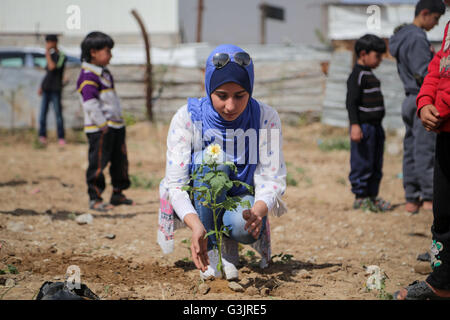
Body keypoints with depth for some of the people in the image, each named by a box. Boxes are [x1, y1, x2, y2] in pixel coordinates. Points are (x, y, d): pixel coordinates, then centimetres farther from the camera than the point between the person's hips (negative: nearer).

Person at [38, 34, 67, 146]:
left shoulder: (61, 56, -9)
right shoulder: (51, 55, 14)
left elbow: (52, 67, -24)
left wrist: (47, 54, -18)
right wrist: (41, 86, 20)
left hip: (55, 88, -7)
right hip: (46, 88, 7)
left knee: (58, 113, -1)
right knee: (43, 113, 2)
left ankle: (61, 138, 6)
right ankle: (42, 136, 6)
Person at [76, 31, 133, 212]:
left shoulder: (104, 73, 17)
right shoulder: (88, 76, -15)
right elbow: (90, 104, -22)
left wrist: (119, 119, 21)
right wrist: (102, 125, -22)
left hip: (116, 125, 10)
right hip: (100, 130, -10)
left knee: (120, 160, 15)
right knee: (98, 163, -5)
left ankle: (118, 193, 26)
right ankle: (95, 198, 2)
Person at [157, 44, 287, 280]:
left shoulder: (265, 118, -14)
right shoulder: (187, 117, -18)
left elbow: (272, 178, -15)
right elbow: (176, 183, -22)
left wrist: (258, 211, -39)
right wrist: (196, 225, -43)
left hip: (241, 198, 1)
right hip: (198, 207, 0)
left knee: (242, 226, -36)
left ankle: (229, 244, 1)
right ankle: (211, 249, -22)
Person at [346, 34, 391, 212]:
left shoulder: (369, 75, 18)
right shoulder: (357, 75, -13)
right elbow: (351, 102, -19)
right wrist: (355, 125, -26)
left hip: (375, 126, 10)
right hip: (363, 126, -10)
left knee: (376, 165, 12)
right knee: (362, 164, -5)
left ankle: (372, 196, 18)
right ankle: (360, 197, 1)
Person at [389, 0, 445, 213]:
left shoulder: (402, 37, 15)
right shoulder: (417, 39, -15)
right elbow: (425, 74, -20)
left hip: (410, 100, 9)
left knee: (411, 151, 8)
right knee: (425, 150, -5)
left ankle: (411, 199, 10)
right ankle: (429, 198, -2)